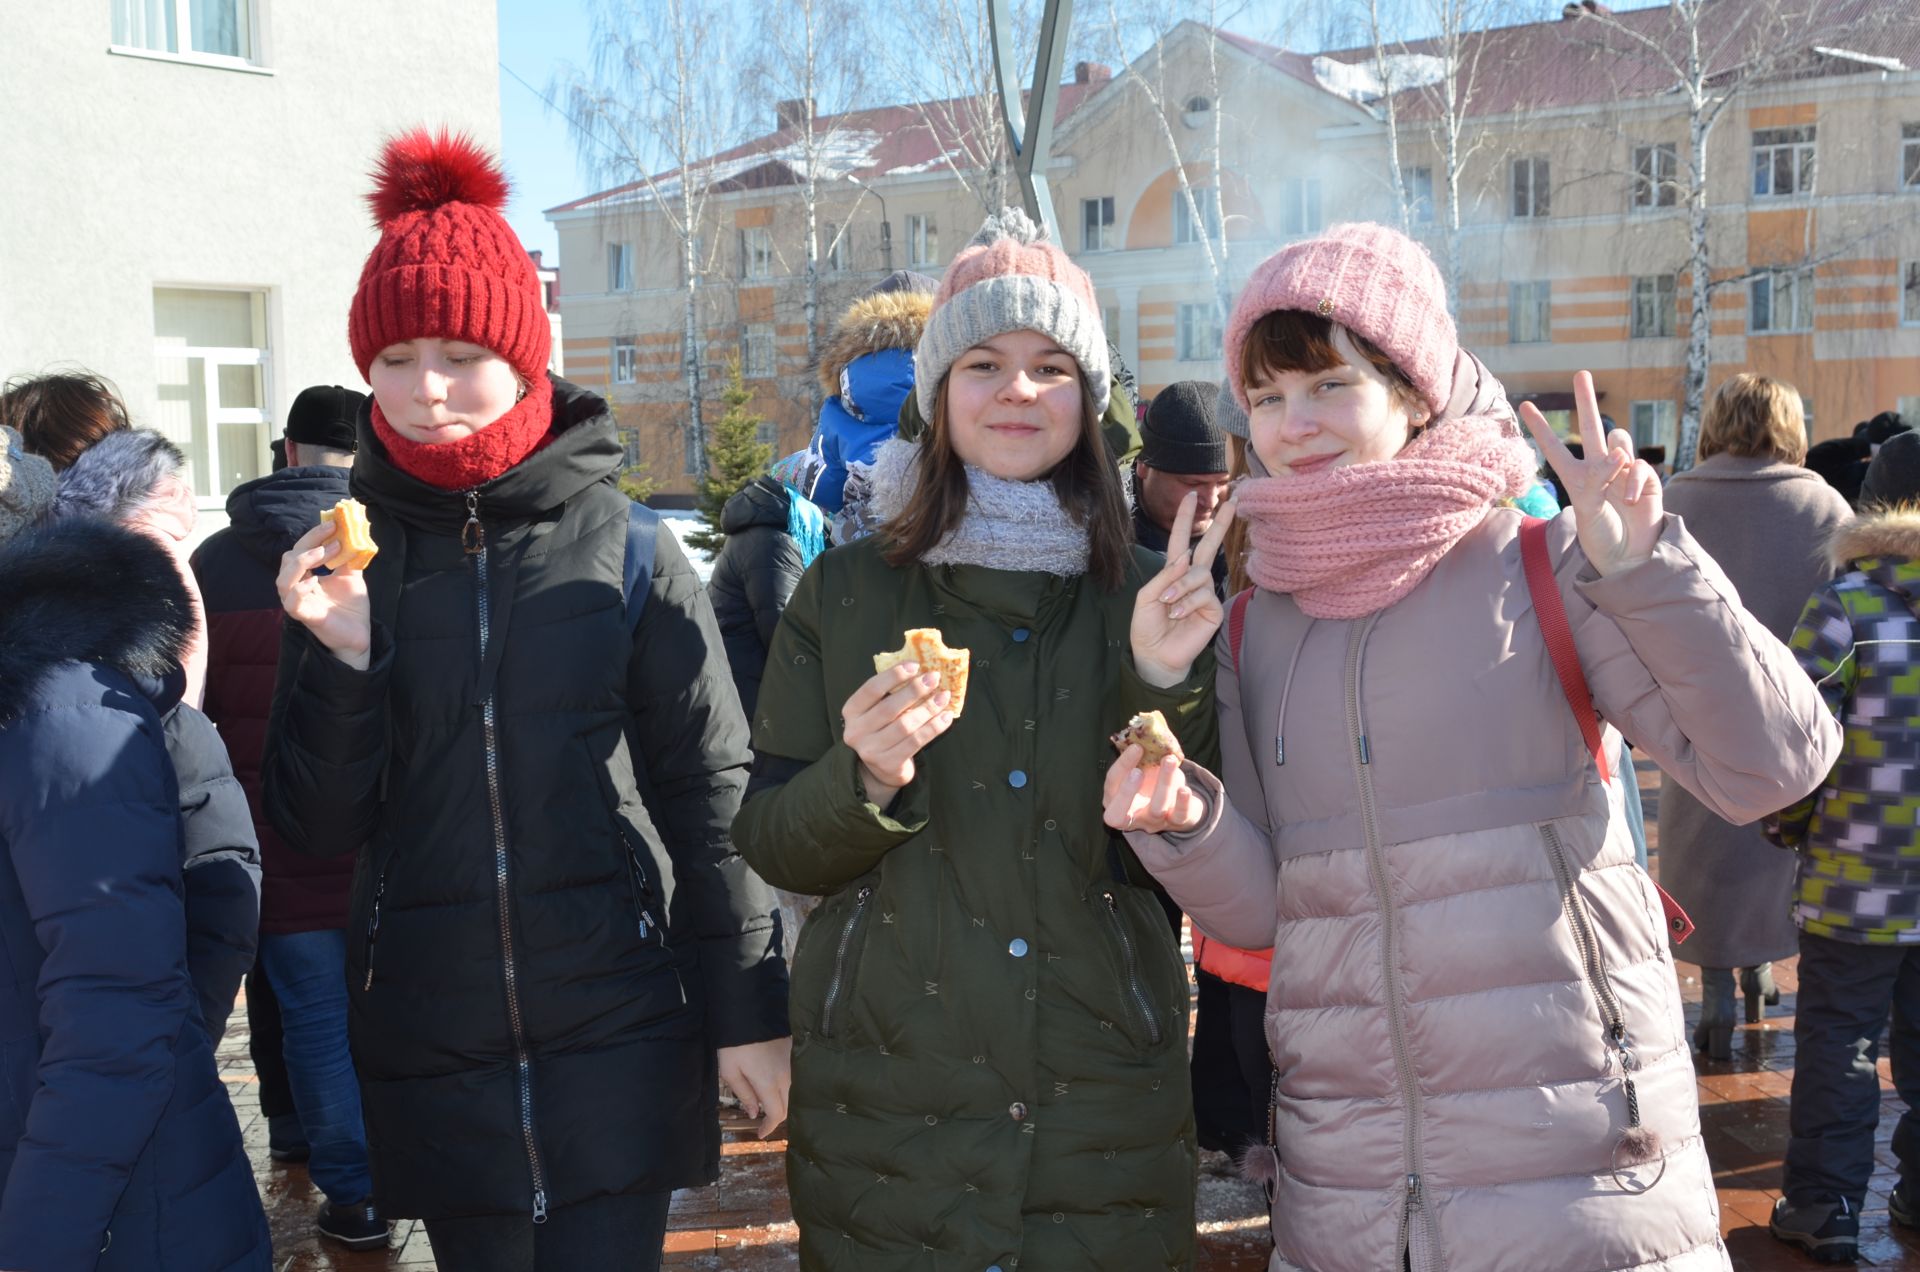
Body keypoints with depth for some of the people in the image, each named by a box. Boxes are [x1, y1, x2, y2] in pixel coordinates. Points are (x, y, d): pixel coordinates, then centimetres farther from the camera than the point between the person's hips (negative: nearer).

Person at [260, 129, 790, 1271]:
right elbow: (318, 828, 1)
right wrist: (339, 654, -15)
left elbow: (711, 793, 0)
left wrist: (750, 1013, 0)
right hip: (432, 1051, 2)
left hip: (619, 1036, -2)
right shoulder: (348, 558, 2)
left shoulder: (625, 552, -4)